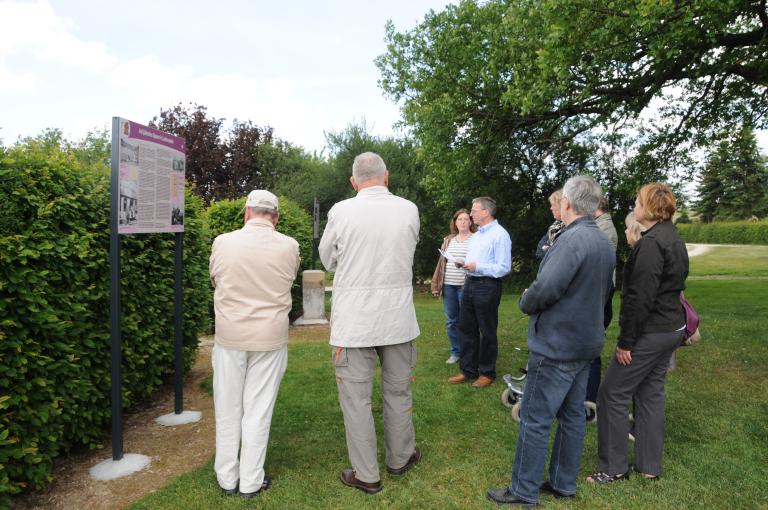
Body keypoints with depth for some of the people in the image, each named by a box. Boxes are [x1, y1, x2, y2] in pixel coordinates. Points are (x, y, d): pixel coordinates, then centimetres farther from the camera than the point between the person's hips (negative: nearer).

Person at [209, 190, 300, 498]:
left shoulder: (222, 243, -7)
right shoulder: (289, 247, -8)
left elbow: (215, 282, 10)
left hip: (229, 336, 1)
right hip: (270, 338, 0)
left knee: (228, 410, 15)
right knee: (258, 411, 10)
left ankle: (227, 478, 27)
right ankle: (251, 481, 21)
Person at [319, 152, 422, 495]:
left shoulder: (341, 212, -9)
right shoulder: (409, 210, -3)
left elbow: (327, 260, 6)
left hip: (353, 320, -3)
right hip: (398, 318, 3)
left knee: (356, 397, 8)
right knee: (398, 392, 18)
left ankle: (366, 475, 18)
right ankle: (400, 458, 35)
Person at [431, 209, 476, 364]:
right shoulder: (448, 240, 15)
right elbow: (441, 262, 15)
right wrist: (436, 284, 10)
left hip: (466, 286, -5)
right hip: (448, 286, 5)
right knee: (451, 321, 8)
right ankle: (456, 352, 20)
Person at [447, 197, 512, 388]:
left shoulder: (499, 234, -13)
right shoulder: (476, 235, 16)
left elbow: (503, 268, -19)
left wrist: (477, 267, -20)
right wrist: (464, 264, 6)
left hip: (487, 286, -9)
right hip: (470, 284, 9)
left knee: (487, 332, 4)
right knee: (466, 327, 11)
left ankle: (487, 373, 19)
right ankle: (468, 370, 23)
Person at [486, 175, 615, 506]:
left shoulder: (572, 239, -22)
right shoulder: (605, 243, 9)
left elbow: (544, 289, -27)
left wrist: (525, 302, -7)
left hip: (556, 346, -9)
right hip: (585, 343, 9)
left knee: (535, 419, 1)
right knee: (572, 415, 16)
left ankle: (524, 492, 12)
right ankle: (564, 484, 29)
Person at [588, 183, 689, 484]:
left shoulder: (651, 242, -20)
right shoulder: (674, 239, 11)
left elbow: (640, 297, -23)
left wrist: (626, 341, -18)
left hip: (650, 332, -10)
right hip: (671, 328, 10)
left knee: (612, 393, -1)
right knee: (651, 393, 15)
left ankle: (614, 467, 9)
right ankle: (649, 467, 25)